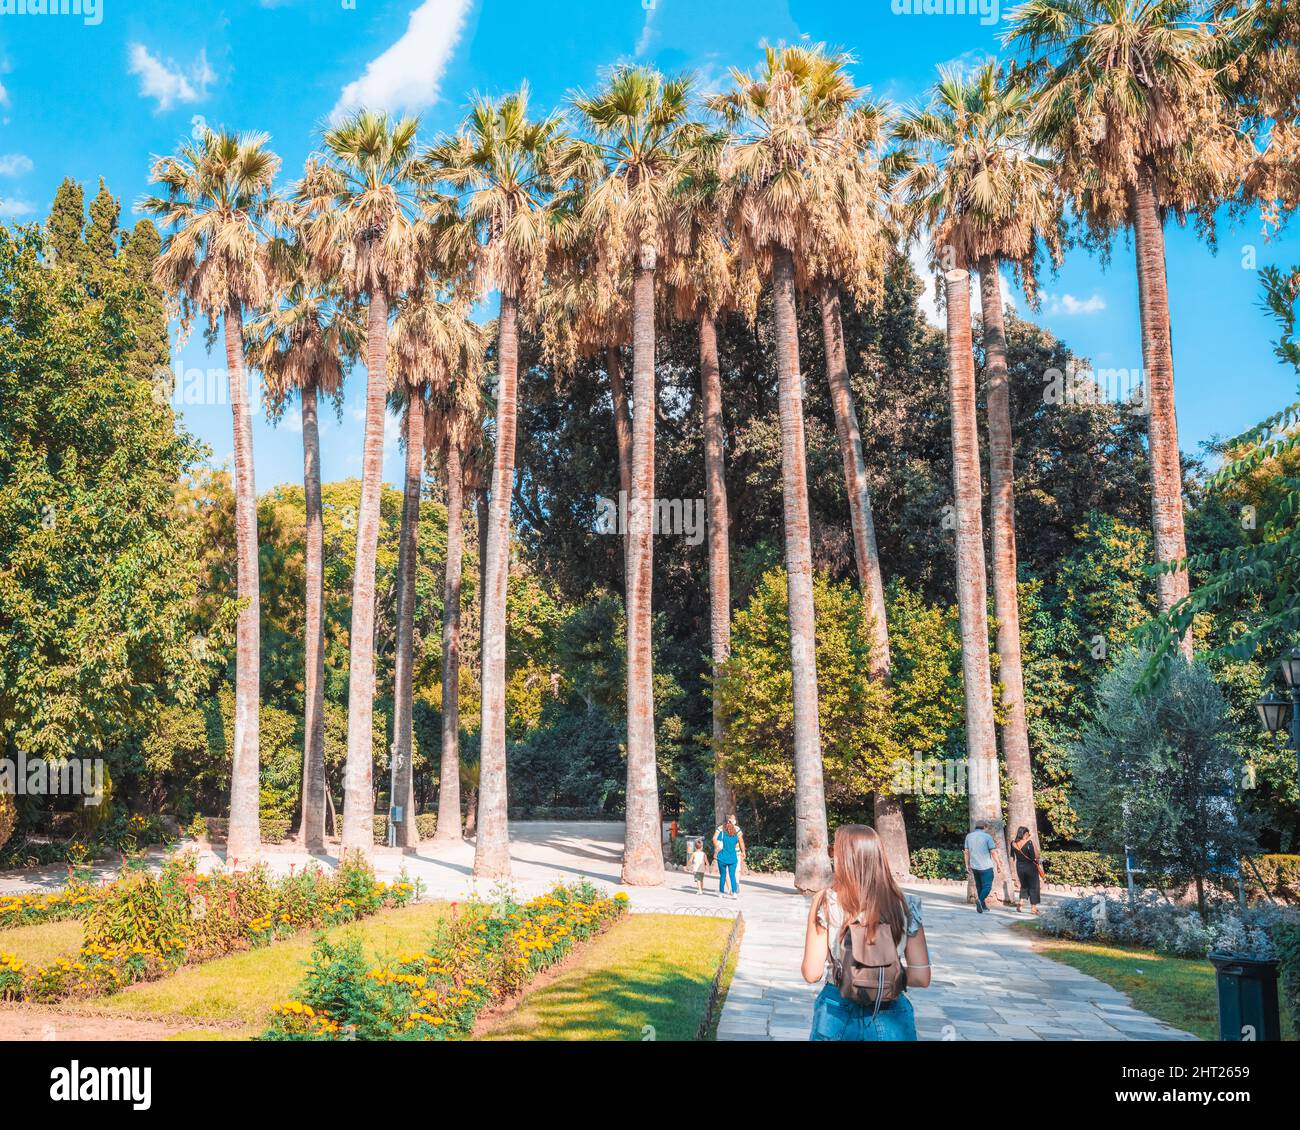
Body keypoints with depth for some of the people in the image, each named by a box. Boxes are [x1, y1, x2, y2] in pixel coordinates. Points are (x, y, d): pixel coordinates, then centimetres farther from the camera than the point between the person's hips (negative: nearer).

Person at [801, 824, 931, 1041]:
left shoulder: (825, 903, -12)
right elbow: (921, 977, -7)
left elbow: (811, 974, -10)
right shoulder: (905, 906, -7)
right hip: (890, 1017, 1)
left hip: (837, 1014, -1)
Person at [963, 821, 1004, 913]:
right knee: (987, 886, -5)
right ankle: (980, 900, -28)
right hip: (986, 866, -5)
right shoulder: (987, 837, -7)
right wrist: (999, 865, -4)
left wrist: (967, 865, 16)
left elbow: (966, 852, 10)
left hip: (974, 866, 5)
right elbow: (993, 852, -9)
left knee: (979, 886, 18)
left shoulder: (969, 836, 8)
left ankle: (983, 905, 21)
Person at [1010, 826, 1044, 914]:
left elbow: (1012, 855, 8)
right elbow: (1034, 857, -20)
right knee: (1033, 887, 9)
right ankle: (1033, 908, 12)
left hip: (1019, 867, 5)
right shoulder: (1029, 843, -20)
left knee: (1024, 885, 24)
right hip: (1030, 866, -5)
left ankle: (1020, 902, 9)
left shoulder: (1013, 843, -4)